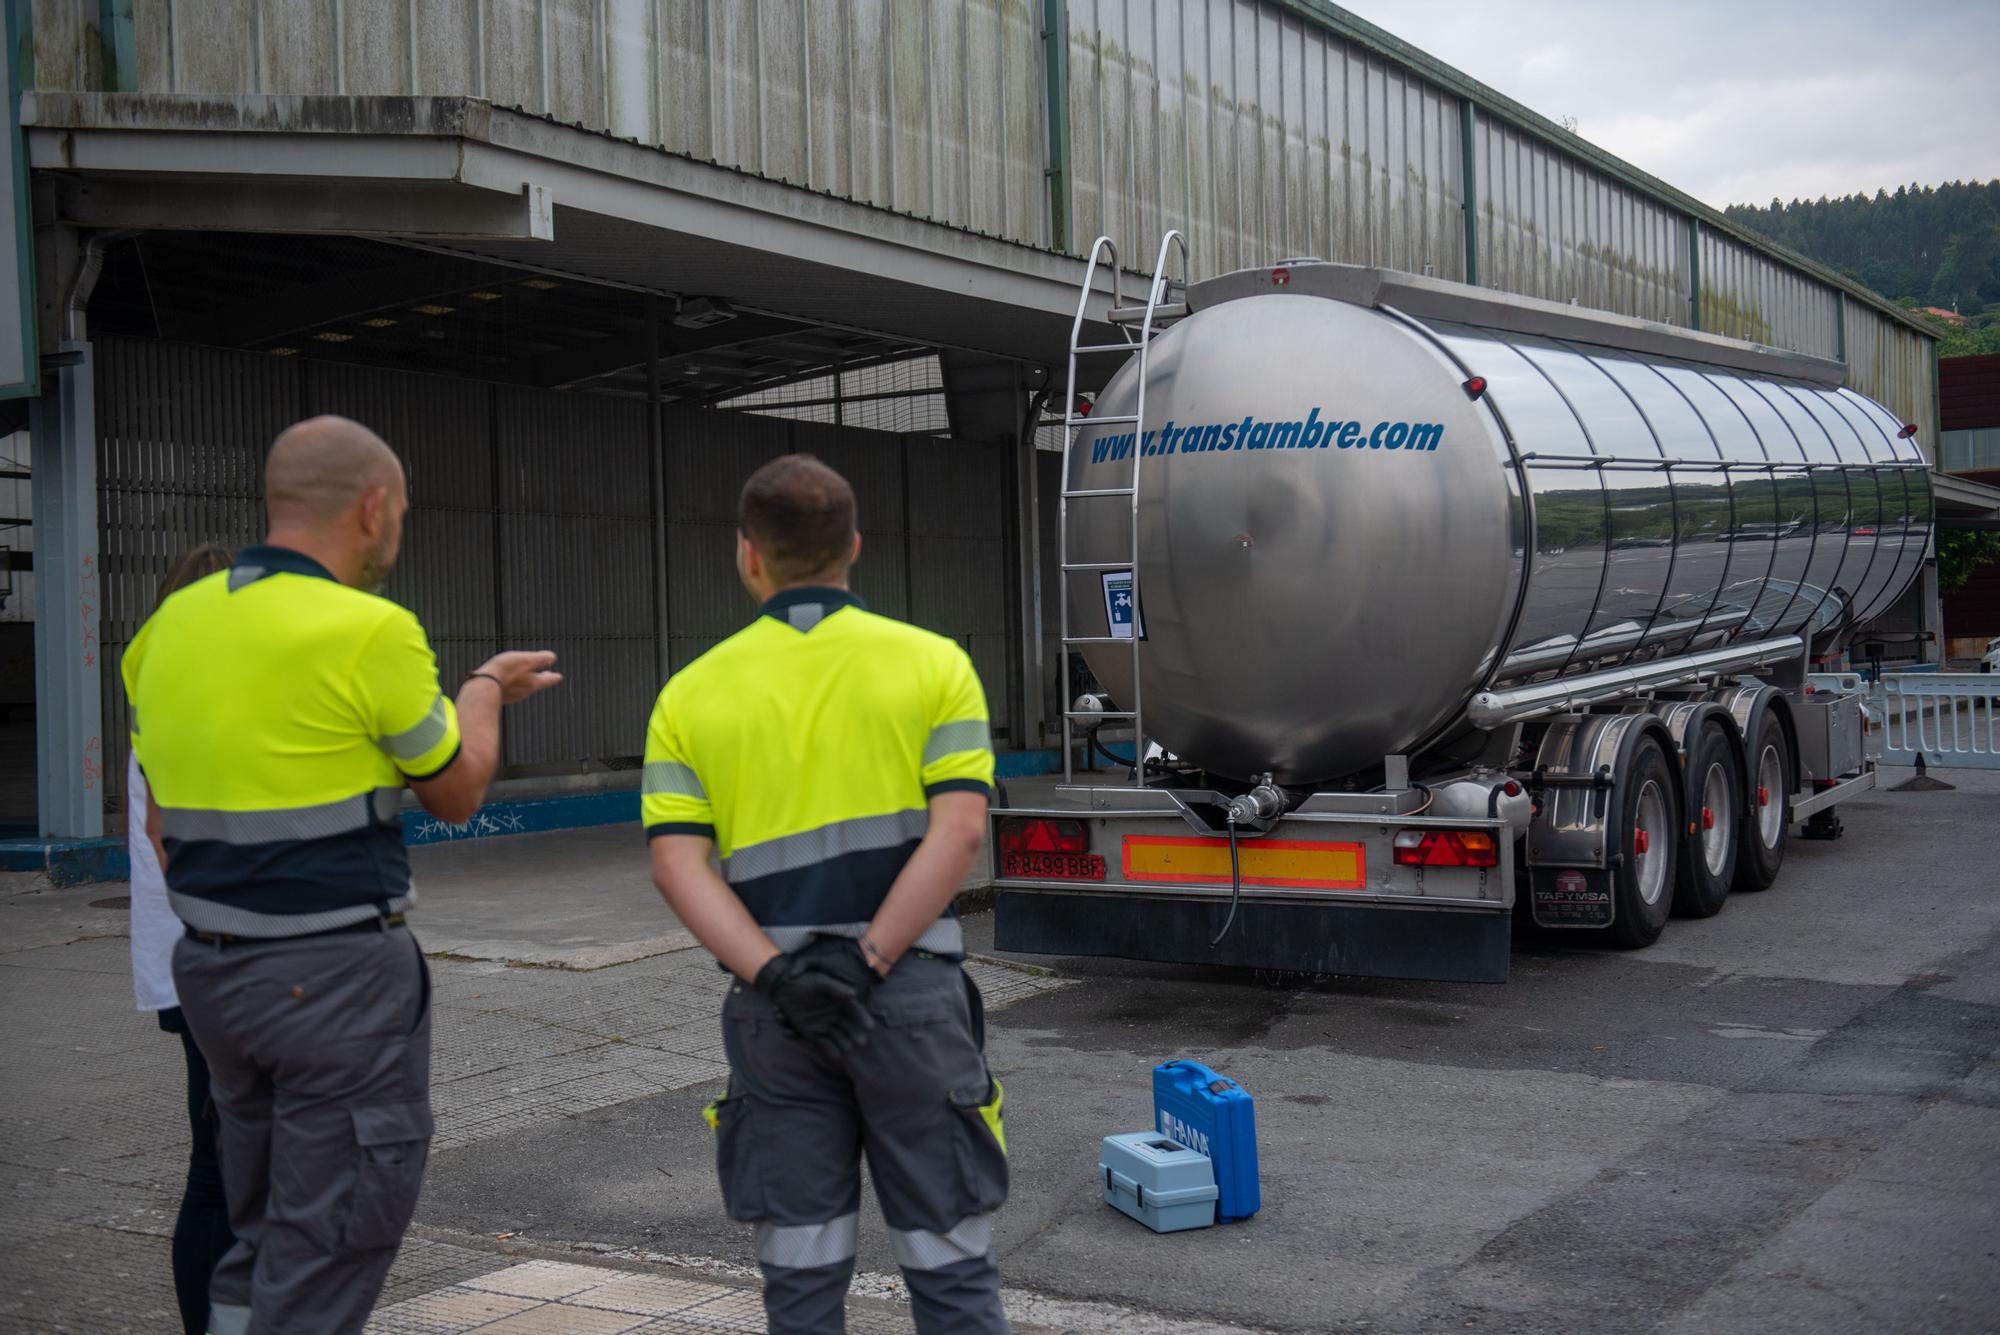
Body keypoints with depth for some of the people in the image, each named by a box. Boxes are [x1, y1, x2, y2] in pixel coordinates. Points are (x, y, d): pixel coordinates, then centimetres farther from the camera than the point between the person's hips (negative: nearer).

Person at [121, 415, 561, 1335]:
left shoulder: (169, 627, 6)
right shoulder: (371, 633, -15)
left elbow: (161, 821, 12)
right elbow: (457, 793, -1)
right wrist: (485, 691, 17)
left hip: (207, 966, 8)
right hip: (337, 974, -7)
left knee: (263, 1241, 20)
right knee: (327, 1257, 2)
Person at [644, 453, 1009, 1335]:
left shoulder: (691, 692, 3)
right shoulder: (933, 665, -1)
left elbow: (678, 863, -7)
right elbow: (958, 831, -12)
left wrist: (778, 976, -13)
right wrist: (868, 963, -14)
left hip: (771, 1007, 2)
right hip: (912, 993, -1)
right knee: (948, 1261, 8)